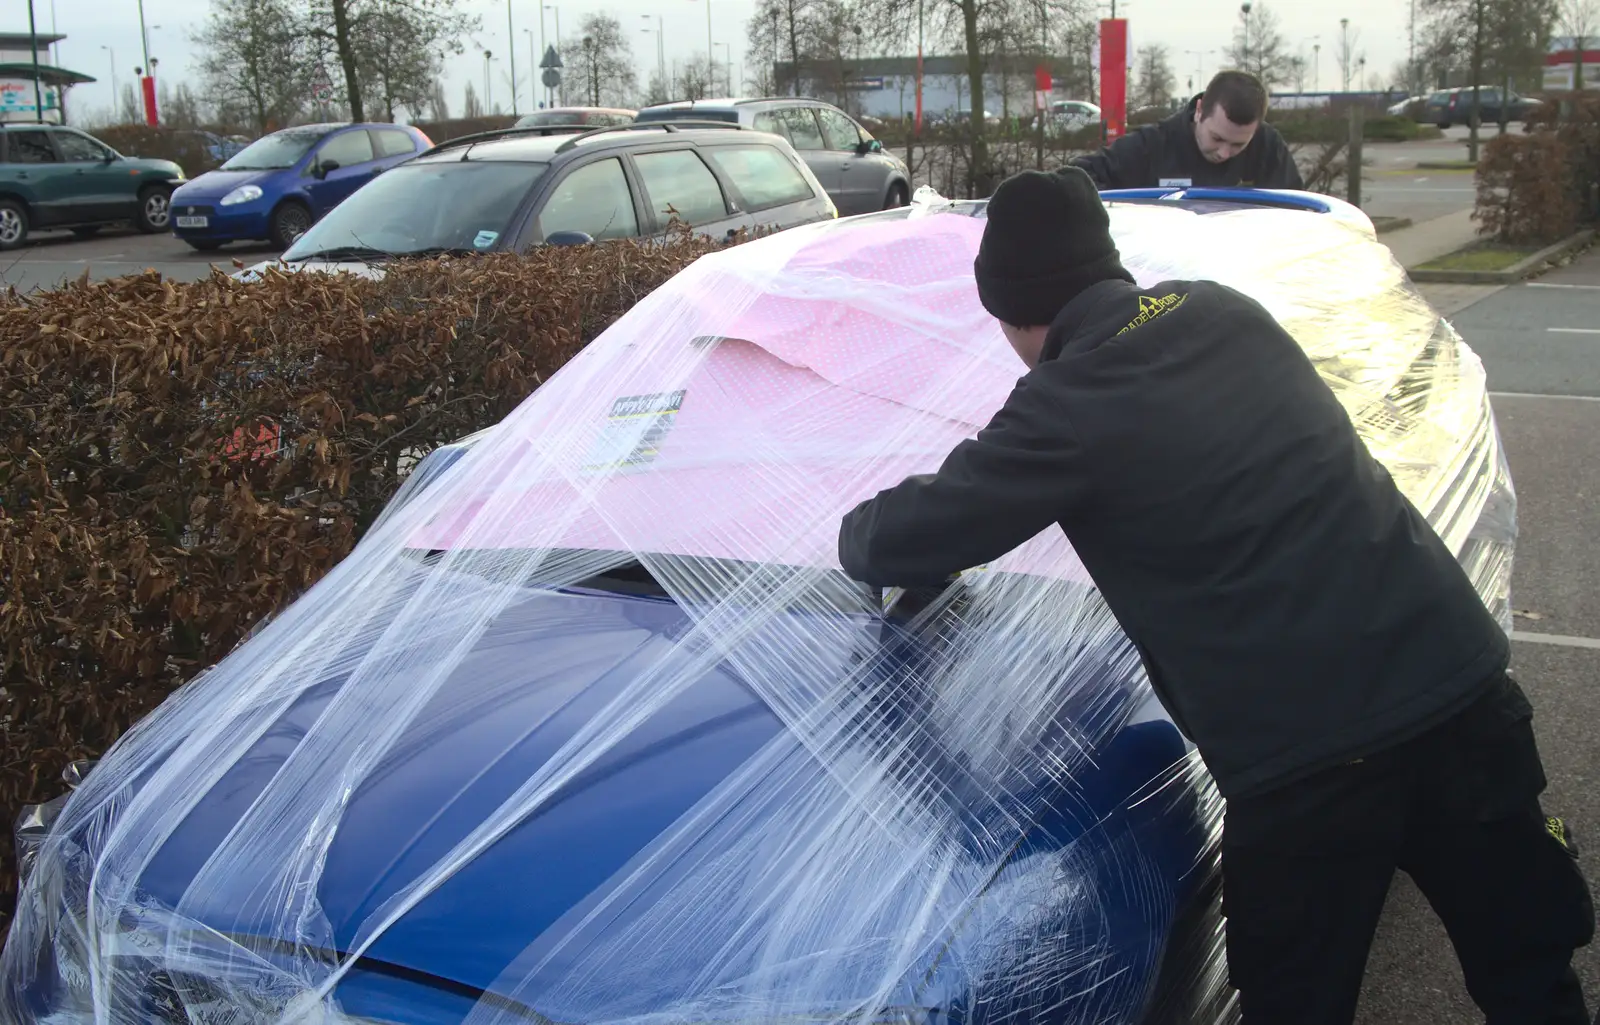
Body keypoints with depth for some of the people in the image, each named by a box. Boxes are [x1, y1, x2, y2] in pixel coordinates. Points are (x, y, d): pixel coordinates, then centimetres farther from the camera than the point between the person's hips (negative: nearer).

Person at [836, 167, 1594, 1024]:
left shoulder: (1071, 404, -9)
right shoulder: (1228, 313, 10)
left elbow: (891, 543, -4)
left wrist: (863, 529, 21)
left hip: (1308, 753, -6)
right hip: (1462, 675, 7)